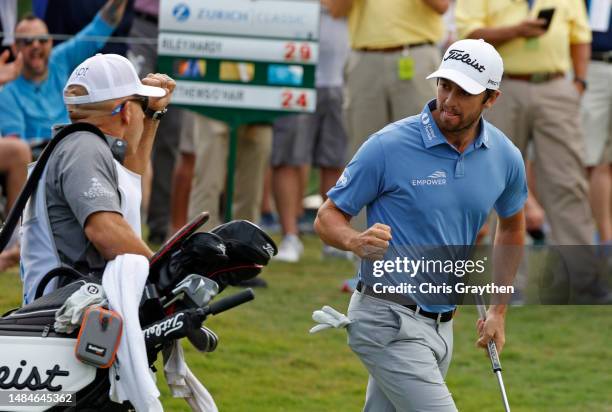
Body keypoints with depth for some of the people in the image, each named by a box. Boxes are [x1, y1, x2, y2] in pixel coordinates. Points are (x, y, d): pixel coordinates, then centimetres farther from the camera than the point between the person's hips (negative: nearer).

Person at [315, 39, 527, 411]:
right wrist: (357, 242, -29)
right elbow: (328, 218, -6)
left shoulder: (505, 157, 2)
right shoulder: (389, 146, -14)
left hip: (442, 322, 6)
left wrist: (498, 311, 20)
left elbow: (512, 226, 22)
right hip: (390, 320, -6)